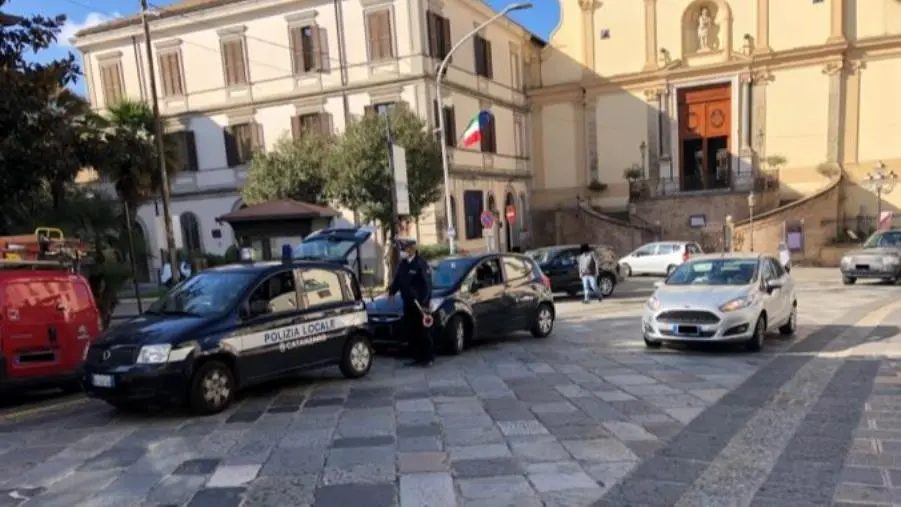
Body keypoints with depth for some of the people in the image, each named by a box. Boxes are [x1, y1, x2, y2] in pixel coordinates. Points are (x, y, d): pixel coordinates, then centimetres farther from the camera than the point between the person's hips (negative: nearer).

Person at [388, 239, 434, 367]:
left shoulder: (421, 264, -12)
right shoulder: (402, 264, 11)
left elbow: (427, 285, -16)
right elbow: (397, 279, 21)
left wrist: (425, 303, -22)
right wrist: (392, 291, 6)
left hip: (419, 304, -8)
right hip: (408, 304, 8)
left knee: (423, 332, -1)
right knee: (410, 332, 10)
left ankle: (429, 357, 10)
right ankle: (418, 357, 20)